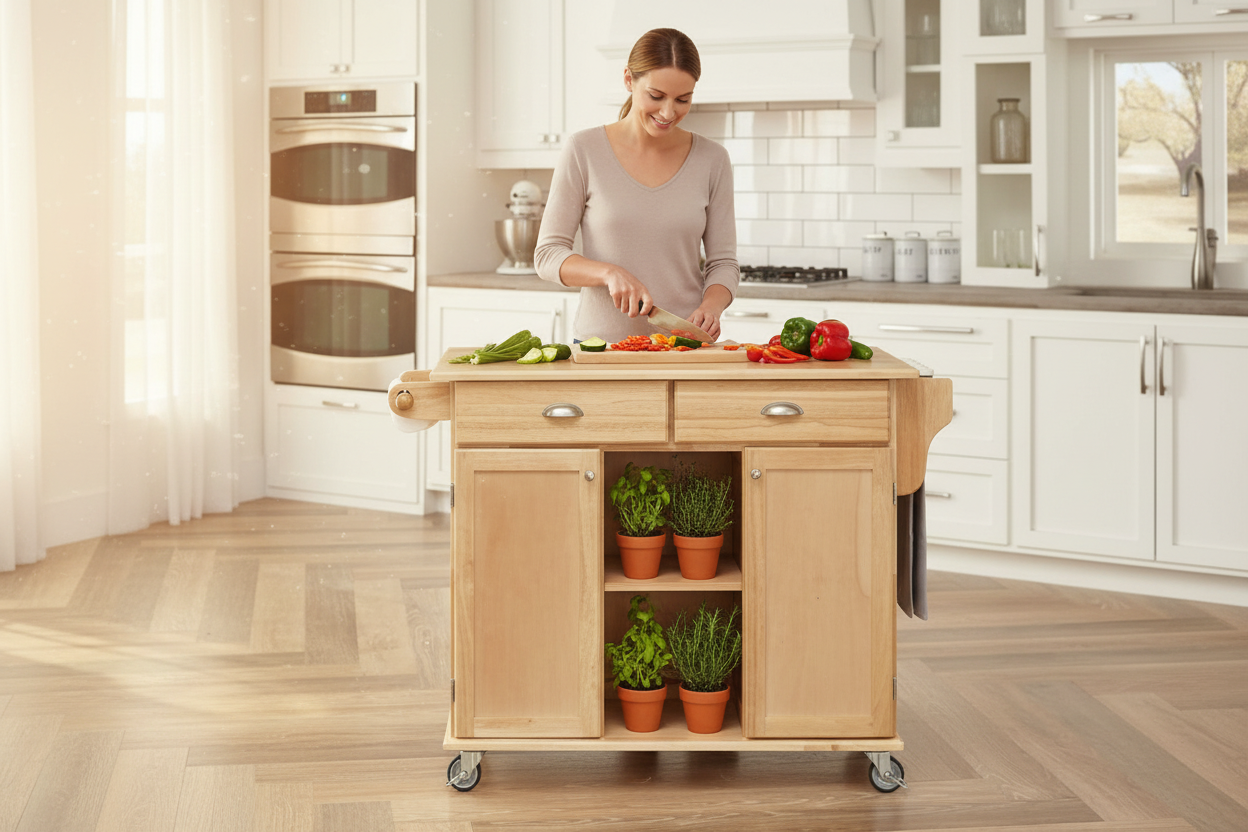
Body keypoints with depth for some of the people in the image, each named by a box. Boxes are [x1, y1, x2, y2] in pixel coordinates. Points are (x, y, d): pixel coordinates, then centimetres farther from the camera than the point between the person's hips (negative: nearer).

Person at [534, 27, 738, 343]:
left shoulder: (711, 160, 7)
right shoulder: (584, 151, 1)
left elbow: (723, 263, 10)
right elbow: (548, 255, 2)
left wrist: (711, 306, -11)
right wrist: (609, 272, -16)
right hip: (600, 342, -2)